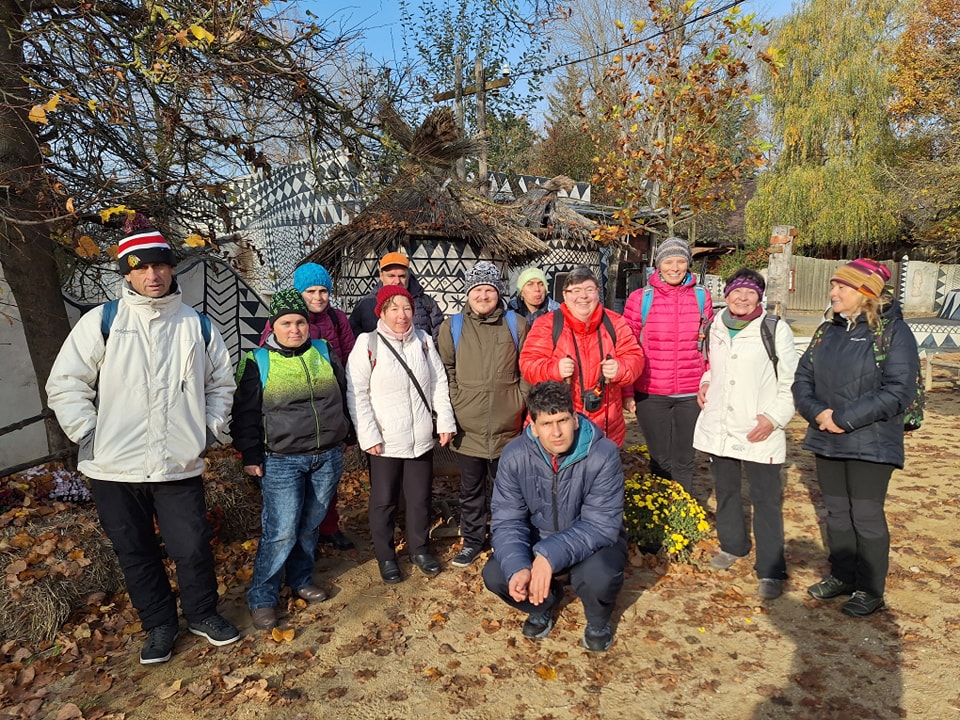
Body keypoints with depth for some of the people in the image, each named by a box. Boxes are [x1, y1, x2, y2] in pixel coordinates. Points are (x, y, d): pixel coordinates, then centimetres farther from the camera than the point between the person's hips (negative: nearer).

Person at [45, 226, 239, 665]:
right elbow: (65, 383, 0)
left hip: (180, 465, 1)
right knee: (136, 552, 13)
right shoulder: (102, 321, -3)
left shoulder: (197, 325, 4)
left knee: (193, 547, 5)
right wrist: (87, 434, -6)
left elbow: (221, 381, 14)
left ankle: (202, 614, 31)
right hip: (115, 467, 0)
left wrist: (211, 429, 7)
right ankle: (159, 625, 34)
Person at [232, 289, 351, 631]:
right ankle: (262, 598, 12)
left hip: (328, 457, 4)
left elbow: (343, 394, 17)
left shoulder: (323, 352, 7)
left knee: (309, 525, 14)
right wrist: (251, 456, -3)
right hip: (282, 461, -3)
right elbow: (245, 413, 0)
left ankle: (301, 579, 34)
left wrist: (341, 436, 17)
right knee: (280, 532, -6)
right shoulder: (258, 361, -2)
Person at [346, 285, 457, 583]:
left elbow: (439, 383, 7)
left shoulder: (424, 340, 4)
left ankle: (420, 548, 35)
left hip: (421, 438, 4)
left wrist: (445, 421, 3)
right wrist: (369, 436, -13)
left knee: (420, 497, 15)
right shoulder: (367, 343, -9)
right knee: (384, 500, 11)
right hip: (384, 441, -3)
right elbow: (356, 394, -11)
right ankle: (385, 556, 30)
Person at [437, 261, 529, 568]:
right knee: (470, 489, 13)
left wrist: (520, 402, 2)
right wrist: (454, 405, -1)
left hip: (507, 427, 0)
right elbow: (445, 372, 5)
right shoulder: (452, 326, 1)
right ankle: (472, 541, 32)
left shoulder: (516, 324, 2)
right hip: (468, 427, 0)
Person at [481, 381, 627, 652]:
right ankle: (544, 601, 16)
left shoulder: (603, 454, -26)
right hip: (539, 537, 3)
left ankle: (598, 619, 6)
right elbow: (507, 520, -16)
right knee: (494, 575, -19)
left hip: (593, 540, -2)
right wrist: (517, 567, -35)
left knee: (598, 577, -34)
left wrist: (550, 555, -41)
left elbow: (601, 525, -27)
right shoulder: (514, 455, -17)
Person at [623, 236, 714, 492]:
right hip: (650, 394, -2)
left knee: (684, 461, 12)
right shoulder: (639, 298, -3)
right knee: (661, 460, 10)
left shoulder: (701, 297, 4)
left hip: (691, 394, 2)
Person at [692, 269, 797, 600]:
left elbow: (791, 382, -6)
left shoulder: (775, 330, -7)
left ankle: (771, 571, 10)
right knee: (725, 490, 18)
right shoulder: (716, 327, 8)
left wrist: (774, 417, -15)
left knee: (766, 499, -1)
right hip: (718, 427, 5)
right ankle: (733, 545, 38)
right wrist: (706, 383, 6)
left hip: (760, 432, -5)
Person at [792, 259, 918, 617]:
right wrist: (817, 412, -12)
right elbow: (802, 378, 6)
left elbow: (898, 391, -17)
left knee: (866, 515, 3)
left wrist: (844, 419, -20)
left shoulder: (893, 331, -9)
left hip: (870, 444, -5)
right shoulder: (827, 331, 9)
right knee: (837, 512, 15)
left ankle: (870, 590, 20)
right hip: (827, 440, 5)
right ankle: (842, 576, 31)